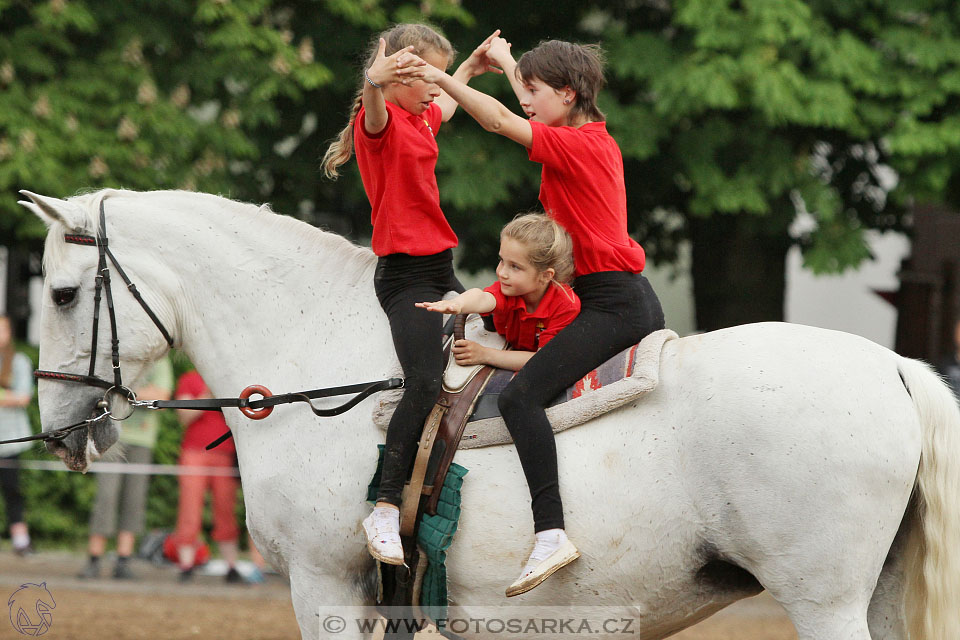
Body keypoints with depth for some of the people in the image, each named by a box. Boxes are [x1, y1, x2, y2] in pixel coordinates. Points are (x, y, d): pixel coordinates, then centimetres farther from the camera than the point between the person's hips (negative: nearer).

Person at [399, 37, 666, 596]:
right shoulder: (598, 140, 15)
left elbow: (502, 121, -21)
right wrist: (509, 63, 46)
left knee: (522, 396, -23)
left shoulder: (577, 146, -11)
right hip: (637, 303, 11)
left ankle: (552, 534, -36)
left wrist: (441, 78, -20)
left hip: (612, 303, -11)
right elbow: (542, 114, 36)